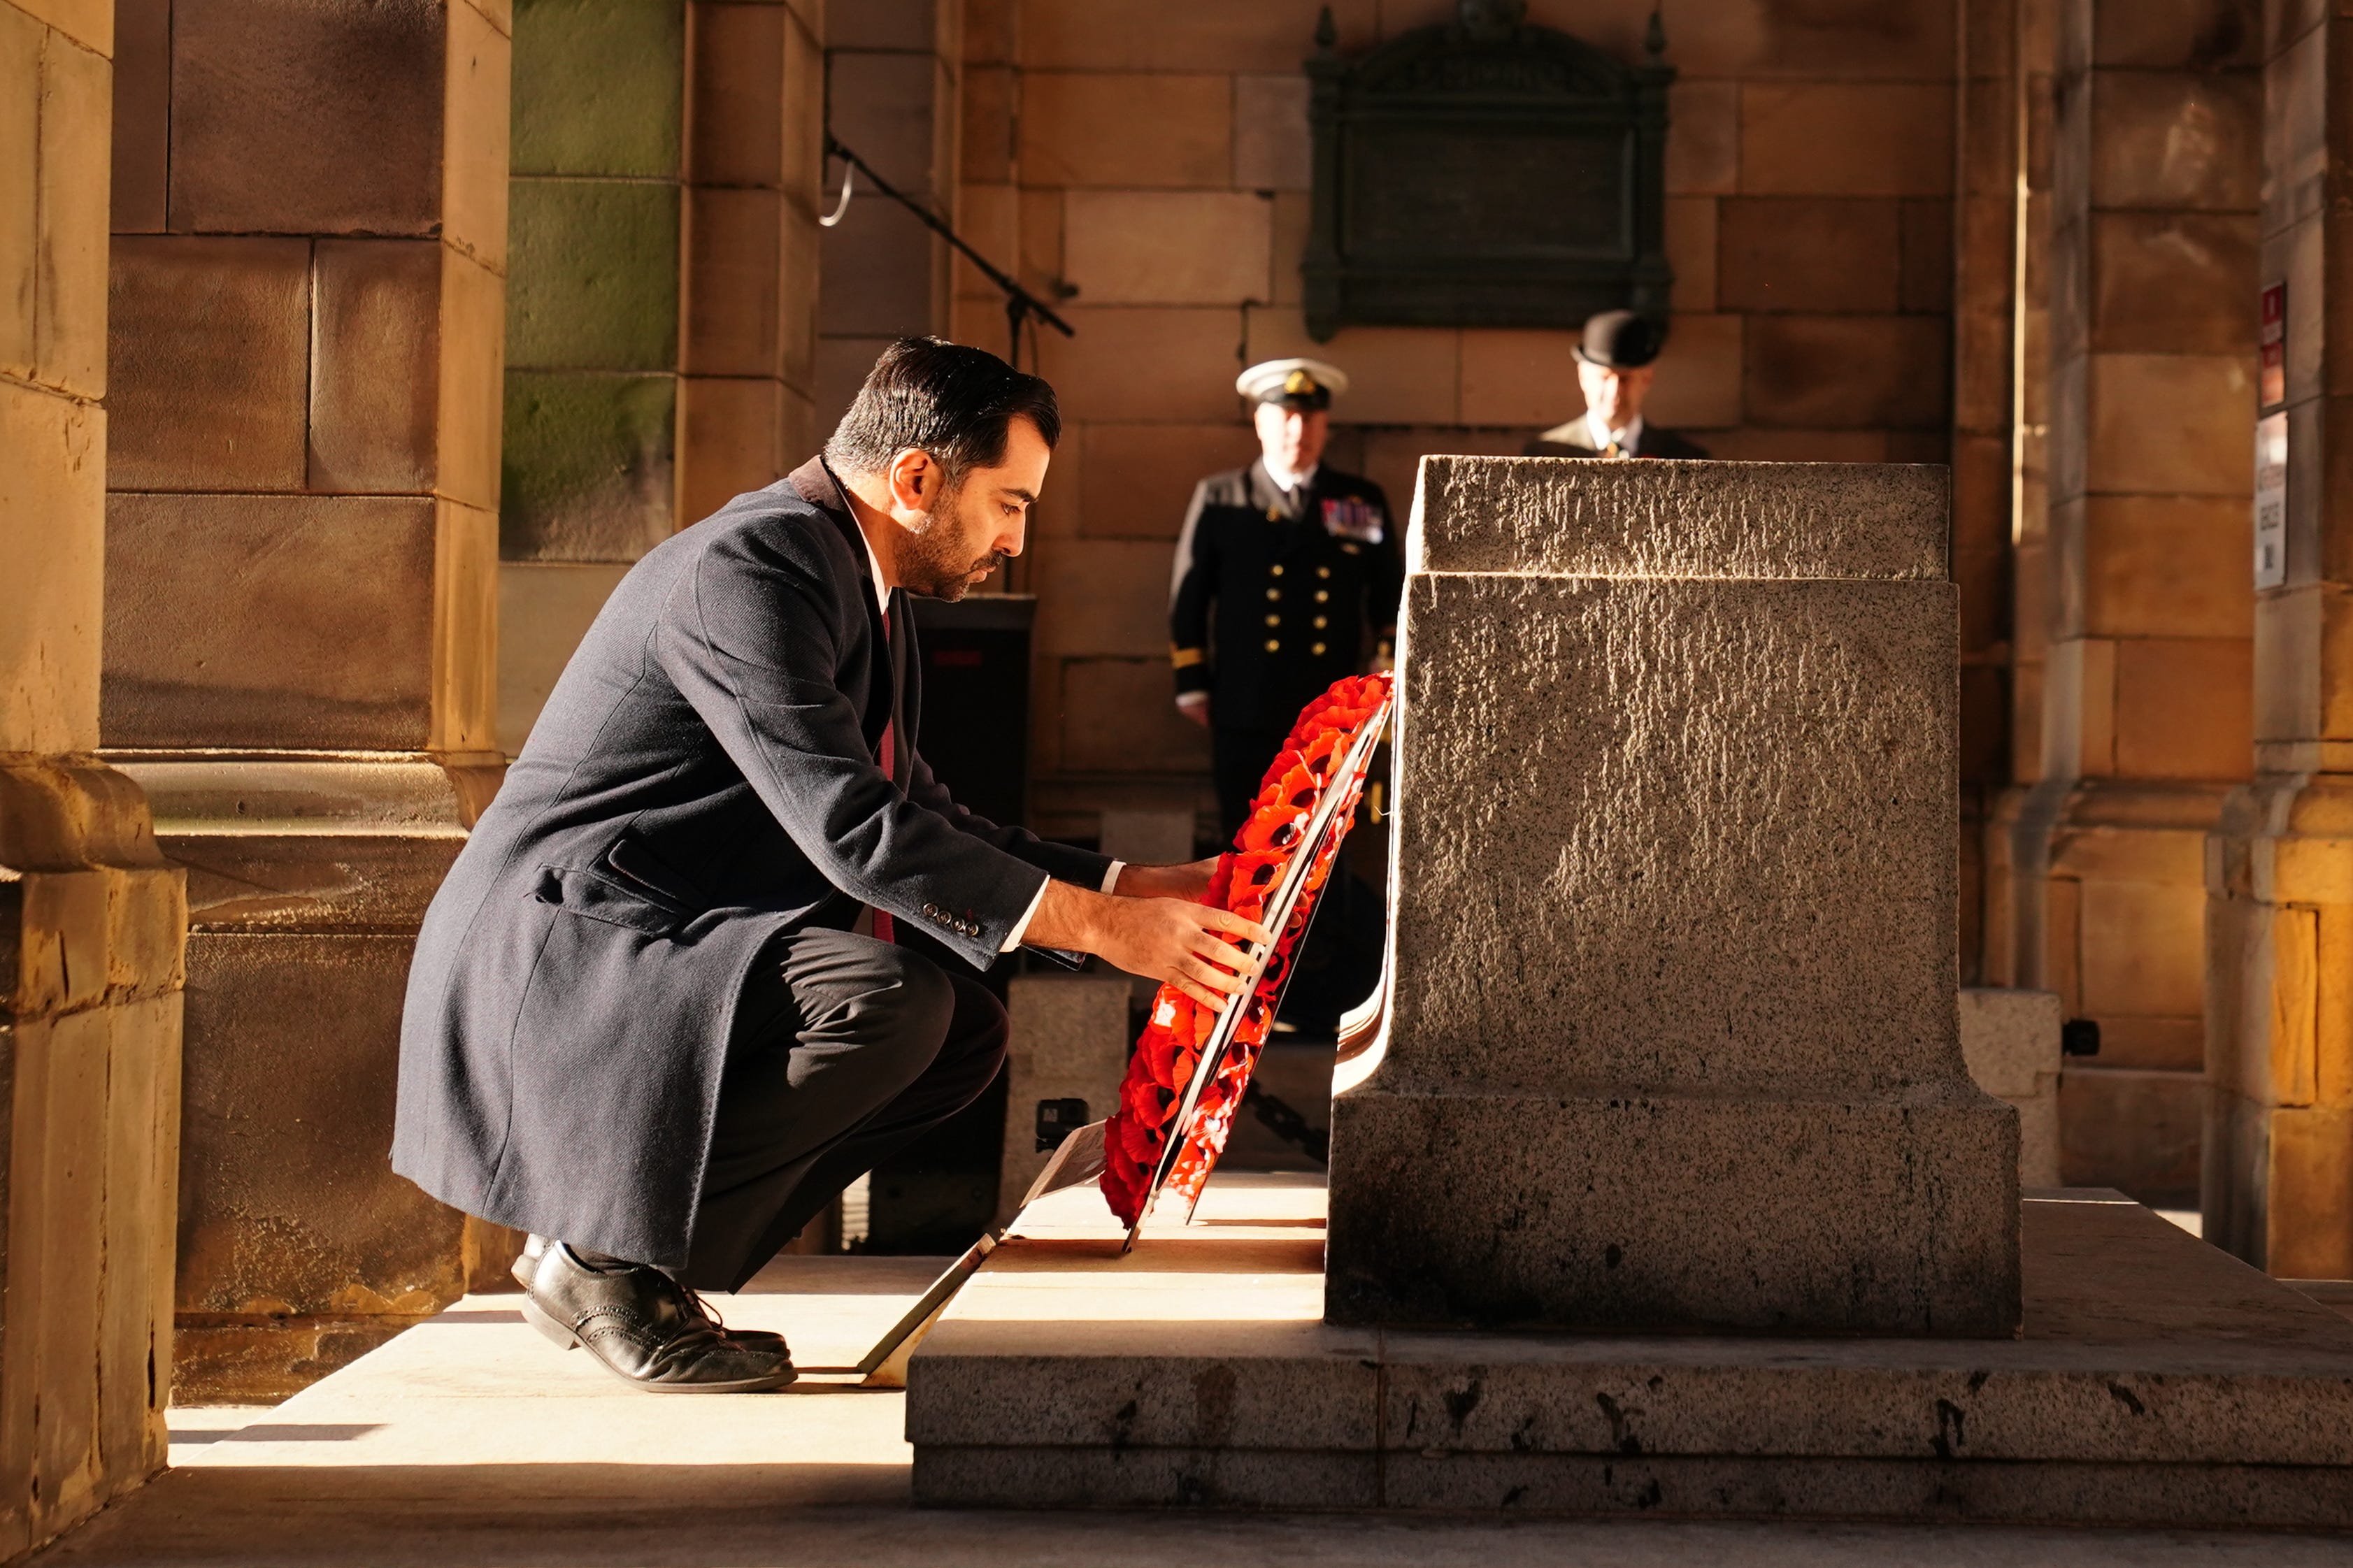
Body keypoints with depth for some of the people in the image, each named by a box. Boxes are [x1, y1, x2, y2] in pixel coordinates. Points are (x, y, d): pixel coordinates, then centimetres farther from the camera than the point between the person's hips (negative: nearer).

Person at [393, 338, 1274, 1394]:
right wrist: (1103, 927, -24)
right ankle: (600, 1259, -13)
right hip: (550, 956, -11)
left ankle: (639, 1246, 4)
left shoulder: (864, 587, 14)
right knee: (889, 1001, -28)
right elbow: (854, 831, -26)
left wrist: (1135, 889, 11)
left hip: (655, 954, 11)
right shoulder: (748, 568, -19)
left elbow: (922, 819, 21)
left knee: (967, 1032, 6)